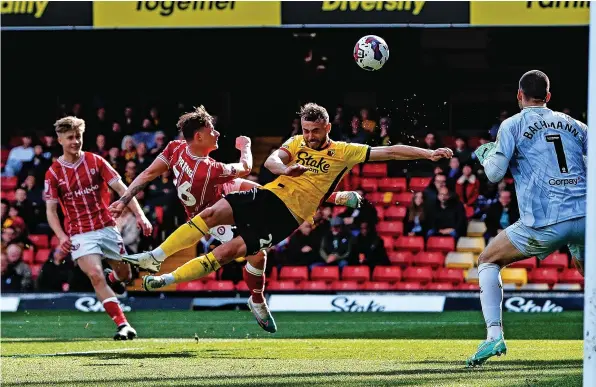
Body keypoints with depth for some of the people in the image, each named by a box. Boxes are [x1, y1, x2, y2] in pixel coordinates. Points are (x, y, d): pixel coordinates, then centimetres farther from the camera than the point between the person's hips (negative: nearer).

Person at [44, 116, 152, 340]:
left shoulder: (96, 162, 0)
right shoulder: (54, 173, -2)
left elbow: (122, 189, -2)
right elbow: (51, 210, 1)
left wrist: (139, 215, -14)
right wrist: (61, 236, -16)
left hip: (107, 228, 2)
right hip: (80, 235, -2)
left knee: (124, 275, 10)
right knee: (96, 276, -21)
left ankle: (114, 279, 50)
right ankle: (123, 325, -24)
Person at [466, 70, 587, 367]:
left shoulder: (513, 125, 6)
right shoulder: (573, 125, 18)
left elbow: (495, 173, -1)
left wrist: (485, 154, 20)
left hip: (545, 223, -4)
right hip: (585, 217, 4)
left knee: (488, 261, 16)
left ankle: (494, 334, -2)